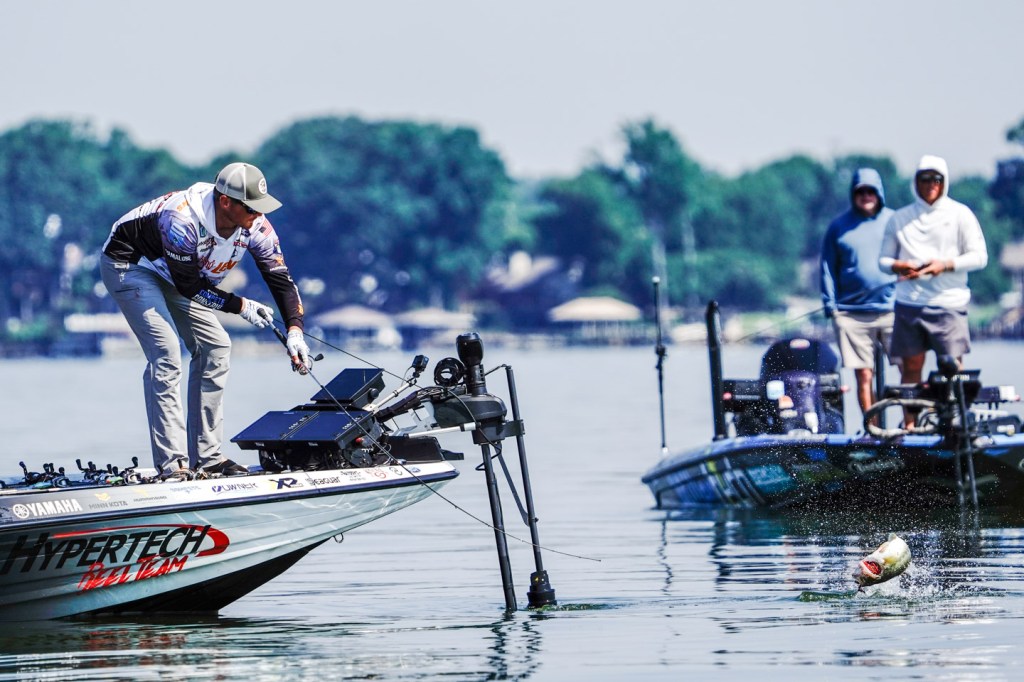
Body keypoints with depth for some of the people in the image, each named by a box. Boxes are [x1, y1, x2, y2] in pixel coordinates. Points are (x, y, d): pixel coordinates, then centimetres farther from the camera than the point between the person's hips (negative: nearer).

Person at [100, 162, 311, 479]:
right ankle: (172, 463, -22)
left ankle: (206, 457, 7)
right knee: (167, 352, -21)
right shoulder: (182, 219, -38)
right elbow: (188, 286, -29)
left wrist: (294, 330, -27)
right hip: (128, 265, -8)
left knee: (215, 347, 1)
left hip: (167, 273, 8)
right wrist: (240, 306, -24)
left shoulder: (255, 226, -18)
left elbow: (280, 278, -14)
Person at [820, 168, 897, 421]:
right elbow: (828, 268, 11)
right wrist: (830, 305, 2)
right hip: (852, 313, 0)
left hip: (893, 311, 0)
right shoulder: (839, 226, 10)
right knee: (864, 376, -1)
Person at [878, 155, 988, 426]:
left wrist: (946, 264, -12)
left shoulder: (960, 214, 6)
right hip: (909, 304, 2)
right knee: (911, 368, 2)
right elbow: (883, 258, 15)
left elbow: (979, 256, 2)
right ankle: (909, 425, 5)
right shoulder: (899, 219, 13)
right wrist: (897, 266, -8)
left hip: (949, 304, -2)